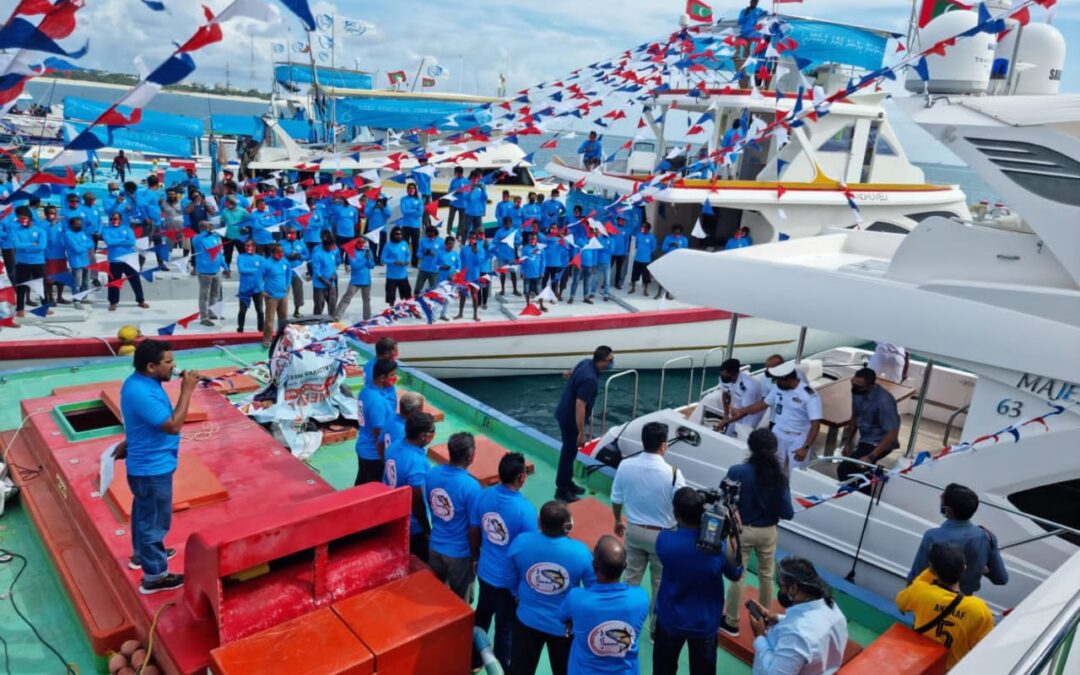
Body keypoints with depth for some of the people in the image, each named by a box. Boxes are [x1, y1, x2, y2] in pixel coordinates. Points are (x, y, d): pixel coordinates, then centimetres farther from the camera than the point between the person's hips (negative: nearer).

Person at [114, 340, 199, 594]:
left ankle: (141, 554, 48)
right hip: (152, 468, -10)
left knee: (144, 512, 28)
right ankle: (154, 575, 18)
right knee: (156, 520, 4)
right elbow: (173, 425, -30)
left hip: (145, 463, 10)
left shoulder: (138, 382, 0)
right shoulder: (141, 393, -32)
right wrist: (187, 391, -28)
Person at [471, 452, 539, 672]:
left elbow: (473, 534, 2)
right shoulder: (525, 510, -29)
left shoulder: (483, 496, -12)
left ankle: (473, 658, 47)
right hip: (510, 579, -5)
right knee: (505, 627, 16)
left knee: (482, 616, 27)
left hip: (486, 571, 6)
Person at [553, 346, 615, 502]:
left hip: (565, 412, 10)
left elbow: (572, 374, 18)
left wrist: (571, 376, 39)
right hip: (570, 418, -10)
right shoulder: (589, 379, -32)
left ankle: (568, 483, 35)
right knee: (569, 452, 3)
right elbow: (580, 406, -31)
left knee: (570, 450, 21)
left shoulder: (586, 362, -5)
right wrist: (581, 433, -27)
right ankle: (562, 490, 14)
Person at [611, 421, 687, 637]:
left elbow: (616, 499, -1)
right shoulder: (672, 473, -24)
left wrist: (618, 521, 19)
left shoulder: (625, 465, -13)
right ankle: (657, 628, 31)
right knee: (661, 584, 17)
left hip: (633, 530, 3)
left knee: (631, 578, 21)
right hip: (661, 534, -3)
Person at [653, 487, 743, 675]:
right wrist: (734, 534, -3)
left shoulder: (663, 540, -25)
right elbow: (736, 575, -4)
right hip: (705, 623, 0)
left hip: (670, 619, 0)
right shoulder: (721, 548, -25)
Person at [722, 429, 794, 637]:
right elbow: (787, 513, -13)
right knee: (766, 576, 21)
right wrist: (771, 511, 7)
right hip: (767, 532, 2)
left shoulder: (737, 472, -21)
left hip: (742, 531, -2)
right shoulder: (779, 476, -14)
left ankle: (731, 622, 25)